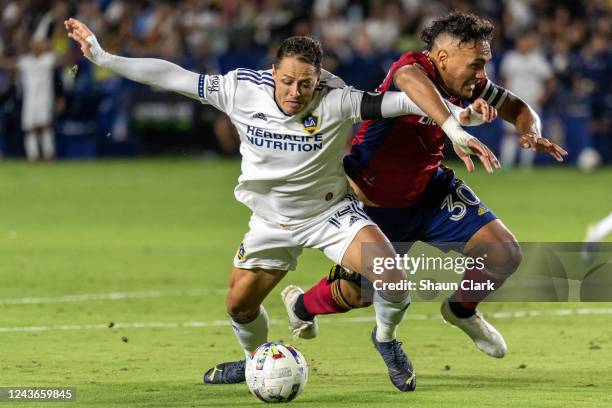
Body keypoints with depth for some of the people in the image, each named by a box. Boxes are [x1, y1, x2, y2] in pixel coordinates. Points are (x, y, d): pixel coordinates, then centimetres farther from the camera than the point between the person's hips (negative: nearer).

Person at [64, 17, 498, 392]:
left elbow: (402, 101, -32)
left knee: (392, 277, -23)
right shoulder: (242, 90, -21)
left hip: (331, 212, -3)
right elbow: (173, 76, -16)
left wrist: (455, 127, -43)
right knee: (239, 305, 10)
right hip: (271, 220, 3)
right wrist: (105, 58, -18)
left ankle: (386, 341, 10)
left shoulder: (335, 101, -28)